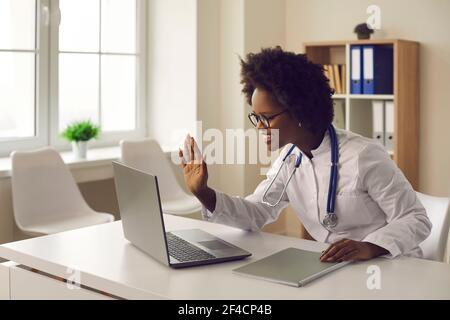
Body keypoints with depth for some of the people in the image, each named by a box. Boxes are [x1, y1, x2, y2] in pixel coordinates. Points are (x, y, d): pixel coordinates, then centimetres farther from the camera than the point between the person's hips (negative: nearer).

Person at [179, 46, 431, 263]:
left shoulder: (363, 156, -18)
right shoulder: (289, 160, 2)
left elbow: (416, 219, -14)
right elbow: (256, 213, 2)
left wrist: (370, 247, -32)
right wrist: (203, 193, -13)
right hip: (334, 269, 4)